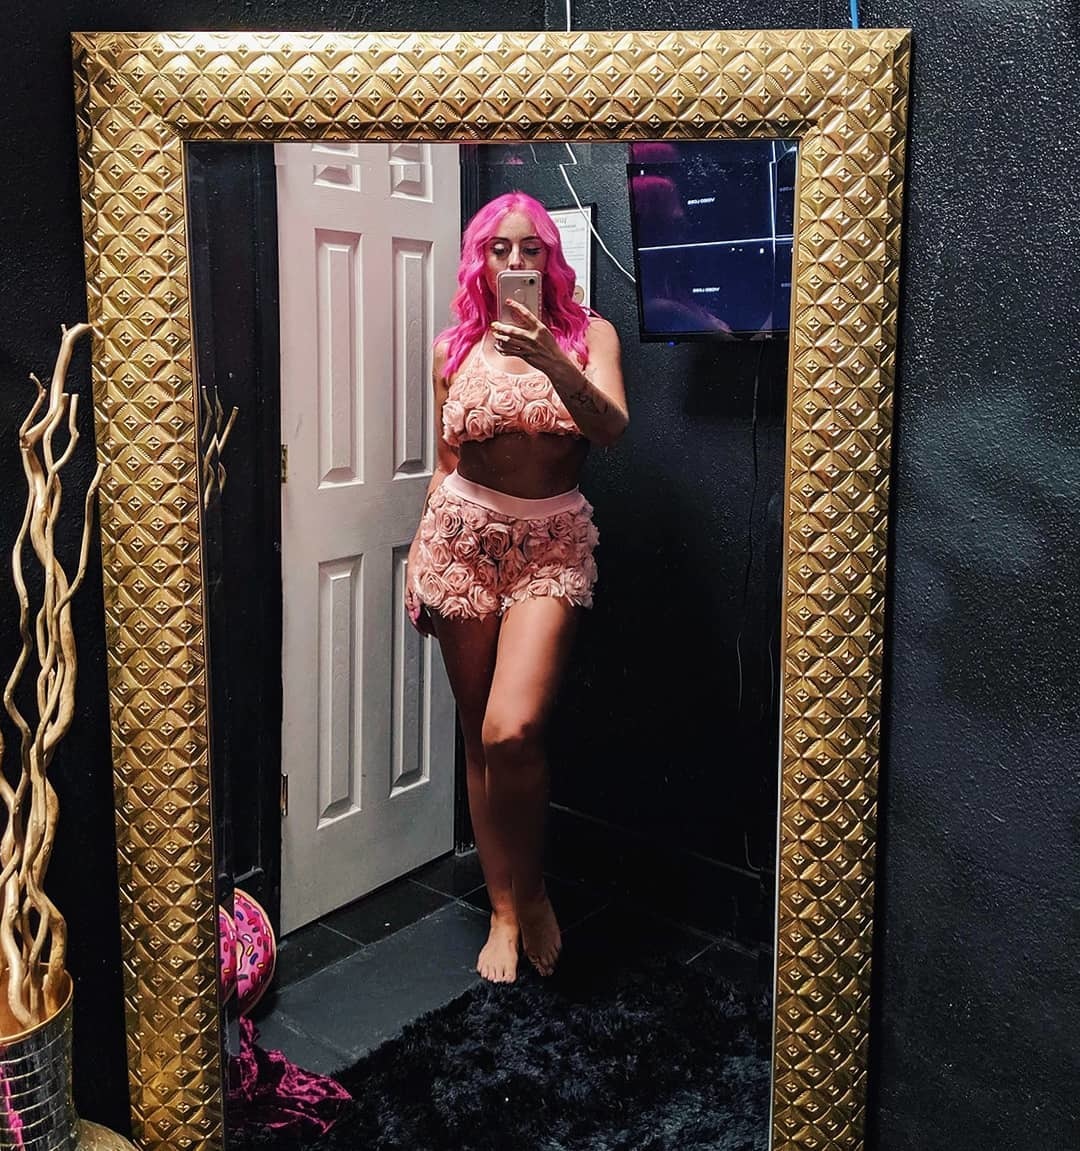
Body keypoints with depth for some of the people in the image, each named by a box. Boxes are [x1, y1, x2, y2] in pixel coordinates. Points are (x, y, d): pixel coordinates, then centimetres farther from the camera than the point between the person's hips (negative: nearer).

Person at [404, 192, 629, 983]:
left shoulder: (588, 334, 1)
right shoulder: (455, 347, 8)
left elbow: (613, 429, -15)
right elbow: (445, 464, 14)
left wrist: (552, 360, -30)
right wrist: (419, 560, 10)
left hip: (552, 542, -2)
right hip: (462, 536, 3)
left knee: (513, 731, -19)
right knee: (479, 739, 6)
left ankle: (532, 888, 8)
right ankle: (505, 910, 22)